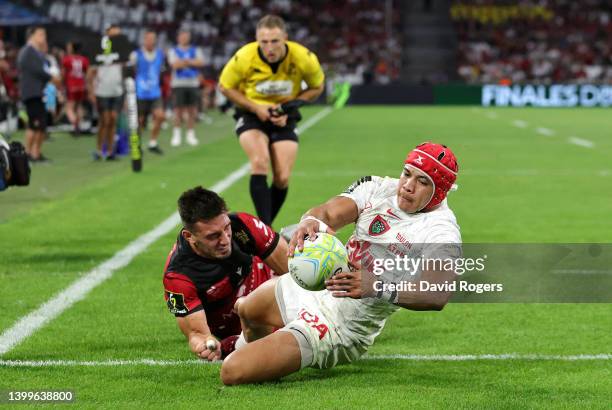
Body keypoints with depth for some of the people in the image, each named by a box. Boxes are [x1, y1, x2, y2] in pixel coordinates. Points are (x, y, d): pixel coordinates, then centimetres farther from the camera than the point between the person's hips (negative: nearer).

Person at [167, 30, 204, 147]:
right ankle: (176, 134, 0)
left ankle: (190, 134, 10)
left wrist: (184, 62, -12)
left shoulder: (196, 50, 13)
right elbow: (174, 64, -10)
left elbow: (200, 62, -4)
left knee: (192, 110, 2)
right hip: (178, 83, -3)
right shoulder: (173, 51, 6)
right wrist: (192, 62, -6)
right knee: (178, 110, -7)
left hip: (193, 83, 3)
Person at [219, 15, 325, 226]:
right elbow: (225, 86, -7)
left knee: (282, 179, -5)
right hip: (251, 115, -2)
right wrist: (255, 107, -19)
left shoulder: (304, 58, -20)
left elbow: (316, 87, -2)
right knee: (260, 162, -27)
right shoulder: (244, 58, -23)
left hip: (284, 119, 2)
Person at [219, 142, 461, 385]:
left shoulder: (441, 232, -21)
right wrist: (311, 222, -42)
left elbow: (437, 296, -37)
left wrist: (375, 286, -49)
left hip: (341, 328, -8)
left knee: (233, 372, -12)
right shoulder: (380, 188, -2)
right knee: (246, 310, 33)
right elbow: (329, 212, -17)